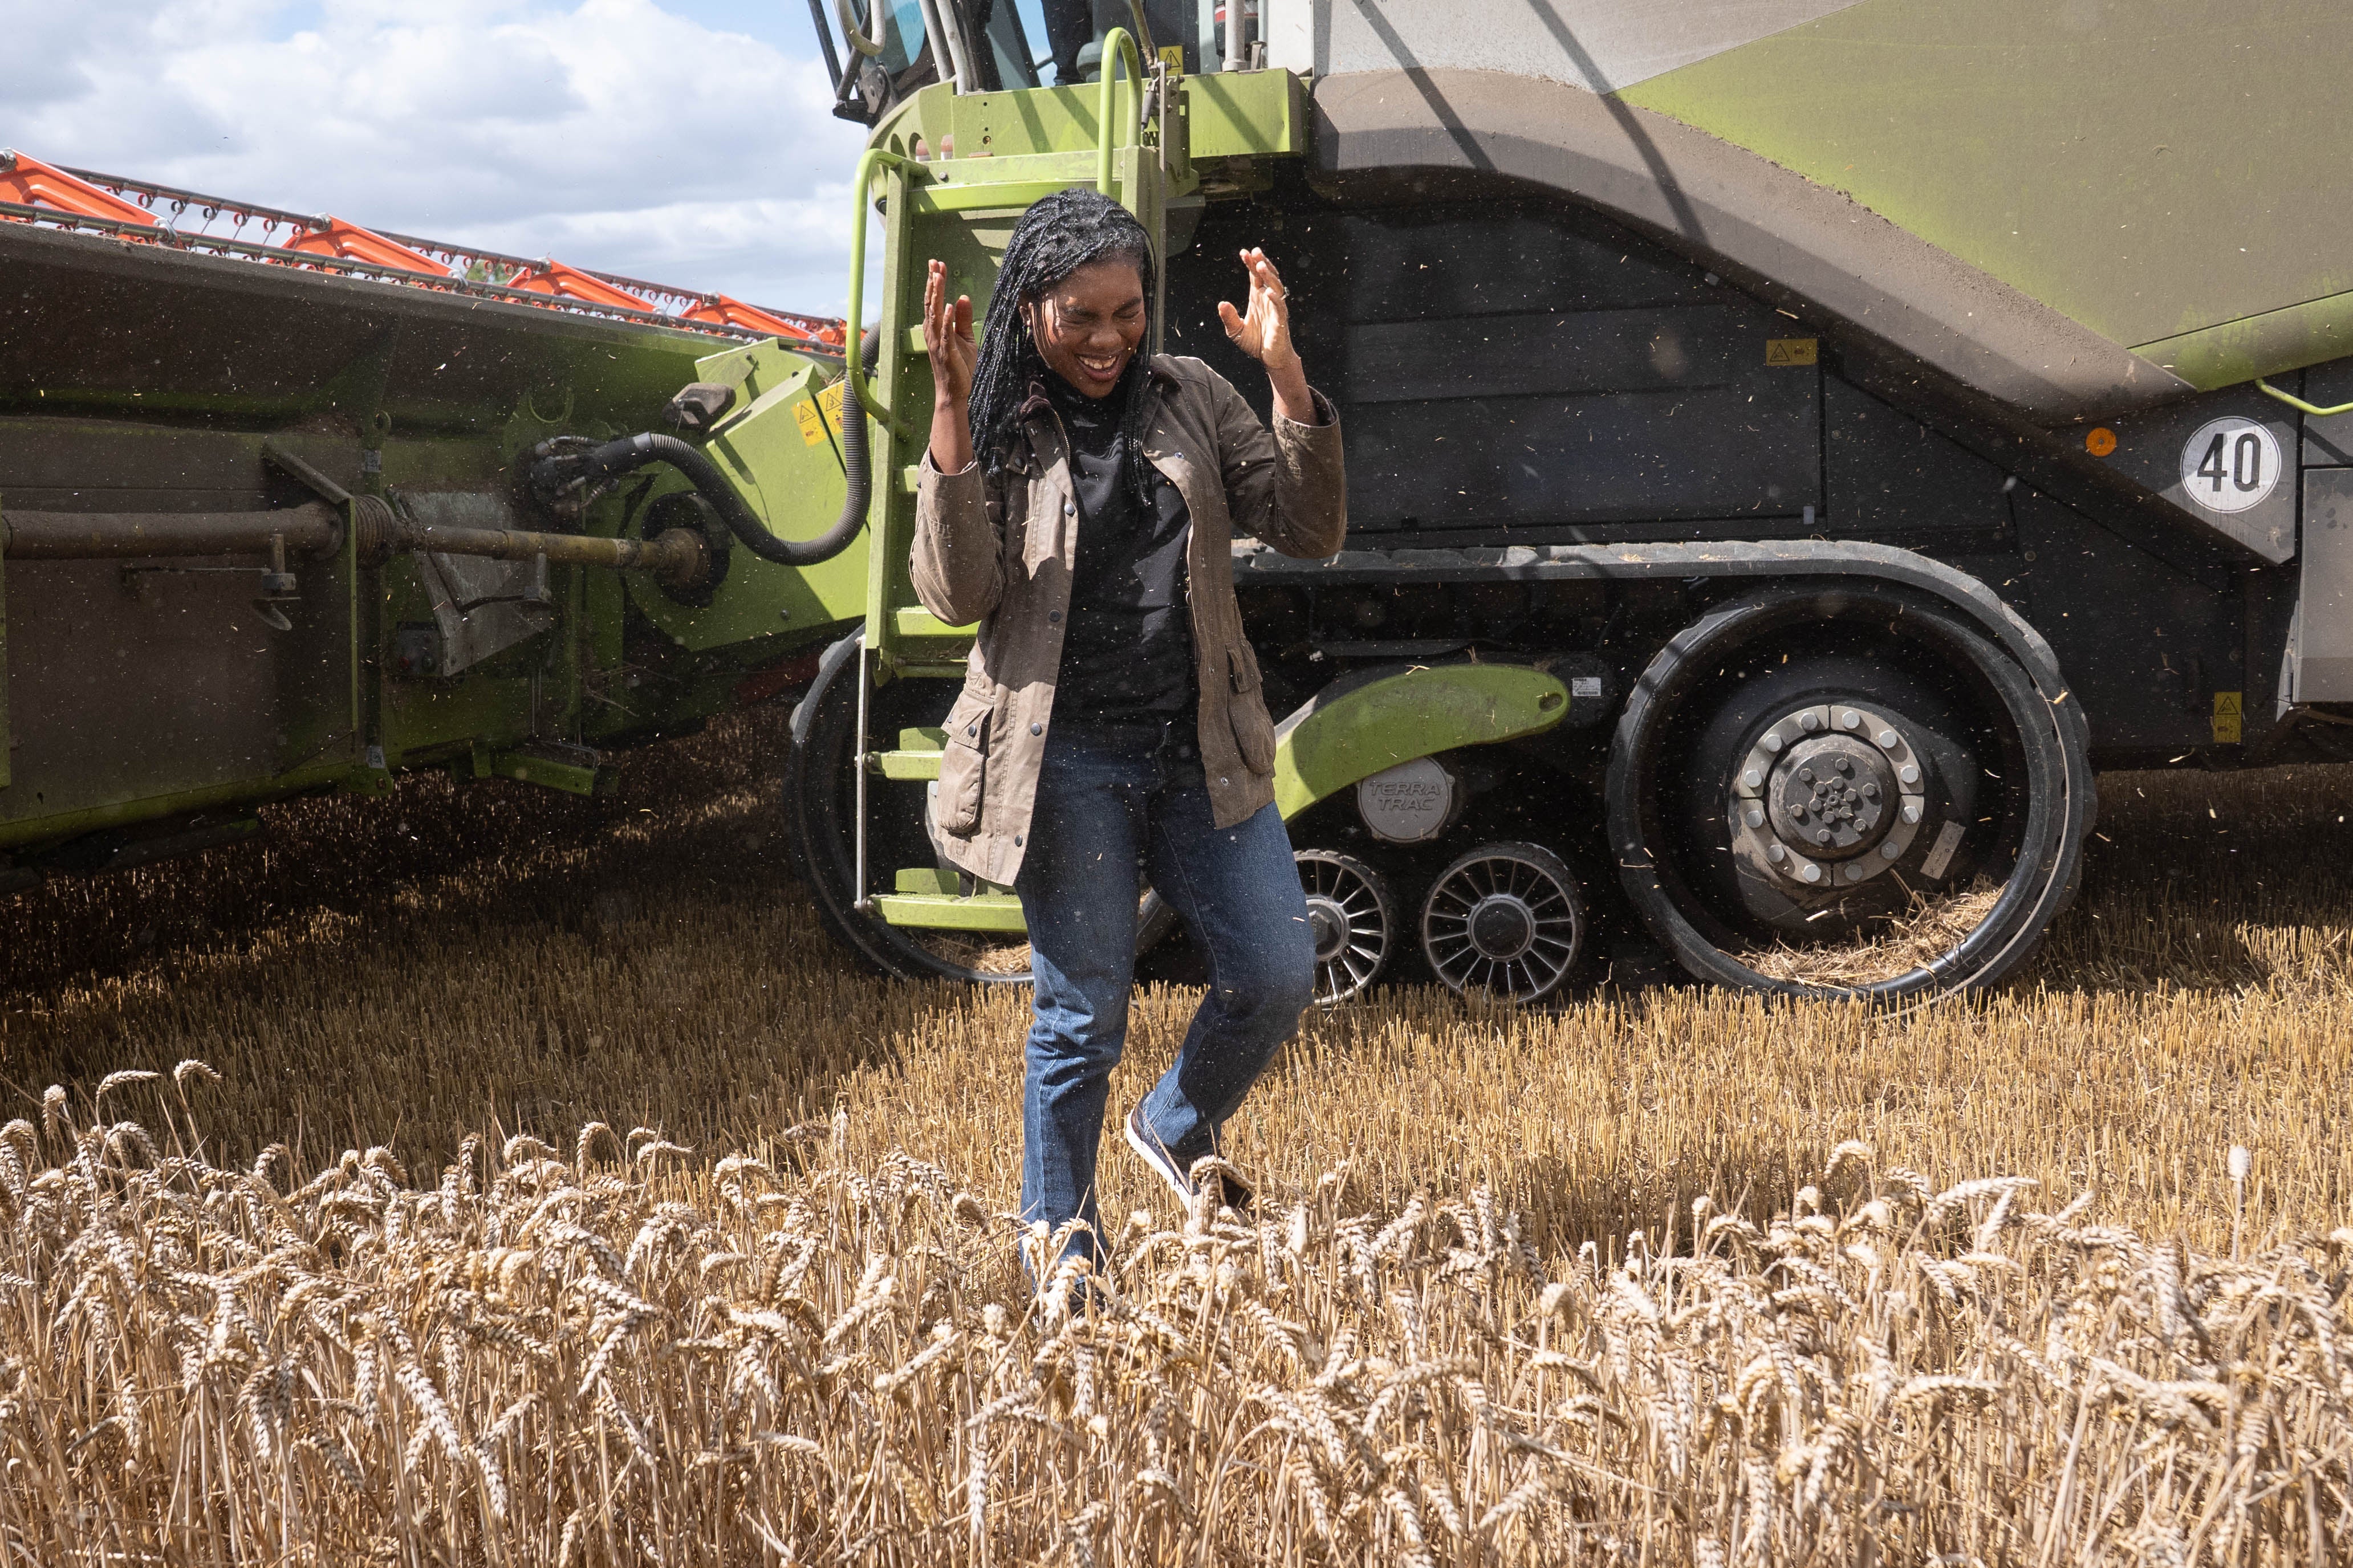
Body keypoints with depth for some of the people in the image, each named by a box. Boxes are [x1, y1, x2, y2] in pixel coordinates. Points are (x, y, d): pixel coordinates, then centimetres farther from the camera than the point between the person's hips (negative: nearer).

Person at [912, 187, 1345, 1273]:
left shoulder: (1190, 399, 9)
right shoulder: (995, 428, 0)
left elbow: (1310, 530, 2)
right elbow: (957, 595, -13)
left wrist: (1286, 374, -10)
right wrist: (952, 413, -20)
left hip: (1202, 753, 4)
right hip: (1066, 762, -3)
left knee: (1275, 975, 0)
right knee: (1082, 1011, 3)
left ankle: (1176, 1130, 30)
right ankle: (1063, 1250, 22)